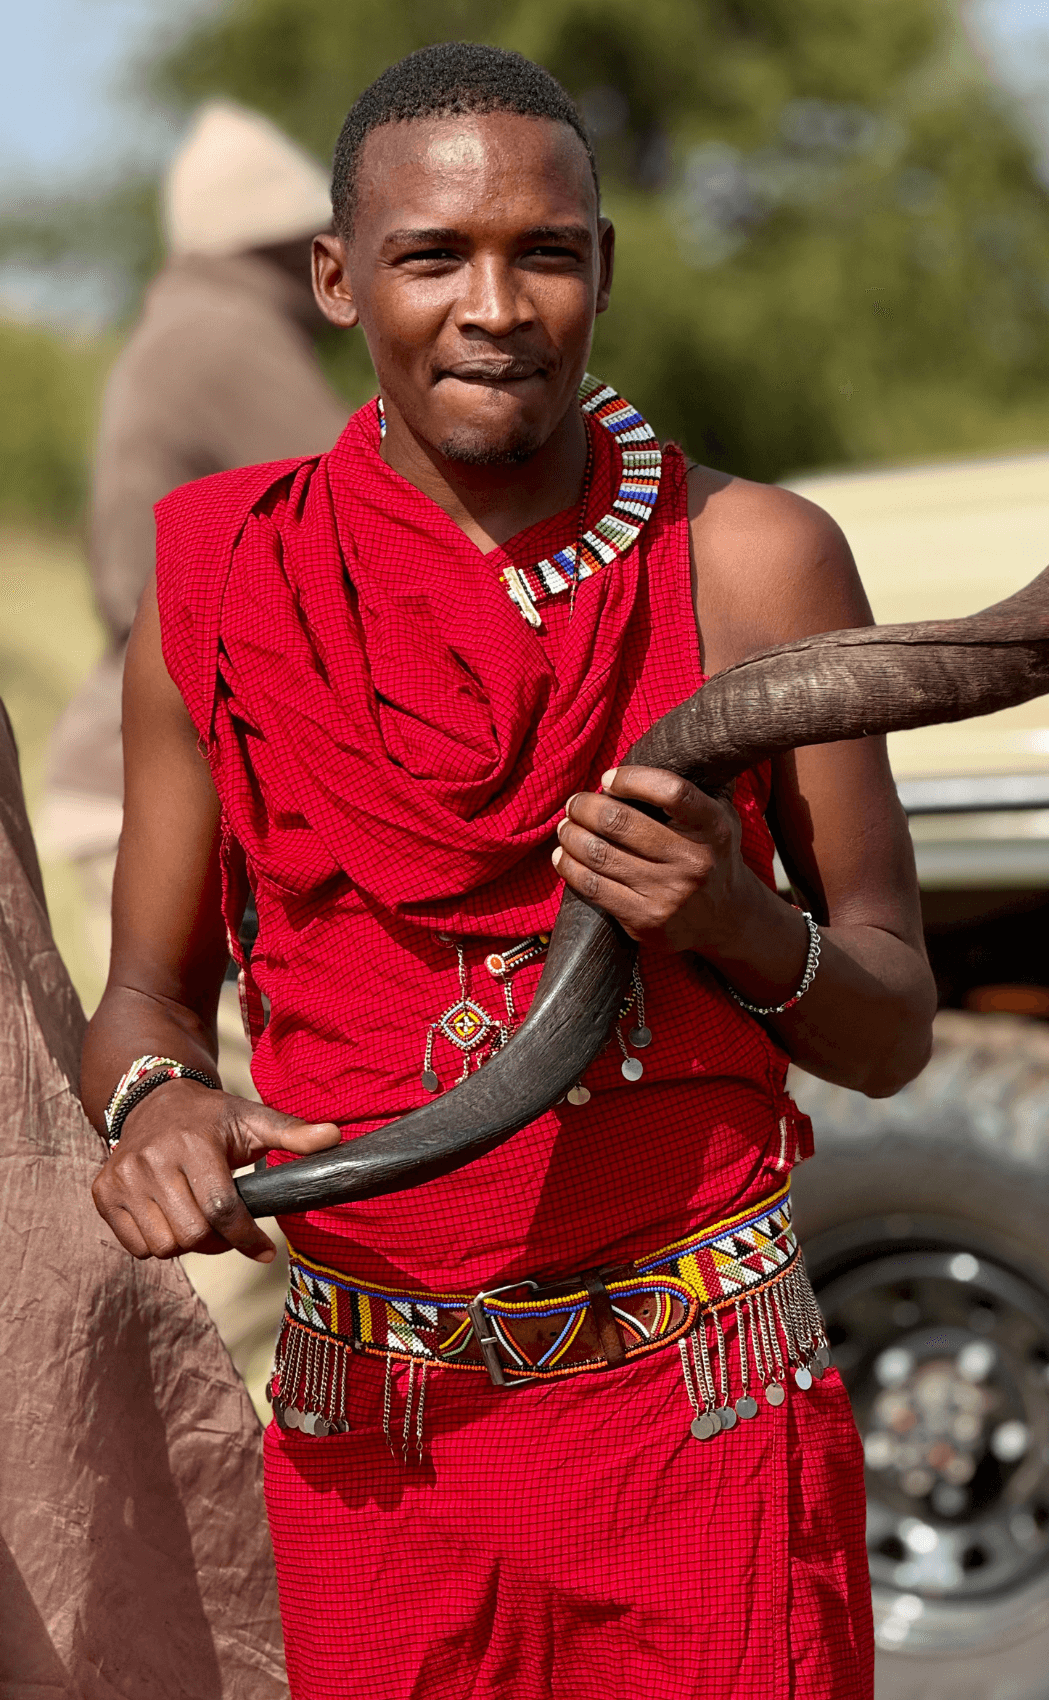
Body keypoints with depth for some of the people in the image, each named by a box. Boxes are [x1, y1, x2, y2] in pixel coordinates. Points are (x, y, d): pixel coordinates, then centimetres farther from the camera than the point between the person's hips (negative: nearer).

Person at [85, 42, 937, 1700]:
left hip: (702, 1420, -1)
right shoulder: (226, 586, -1)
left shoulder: (751, 562, -4)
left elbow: (894, 1032, 1)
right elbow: (148, 995, 8)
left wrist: (743, 925, -20)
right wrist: (155, 1105, -15)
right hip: (366, 1433, 1)